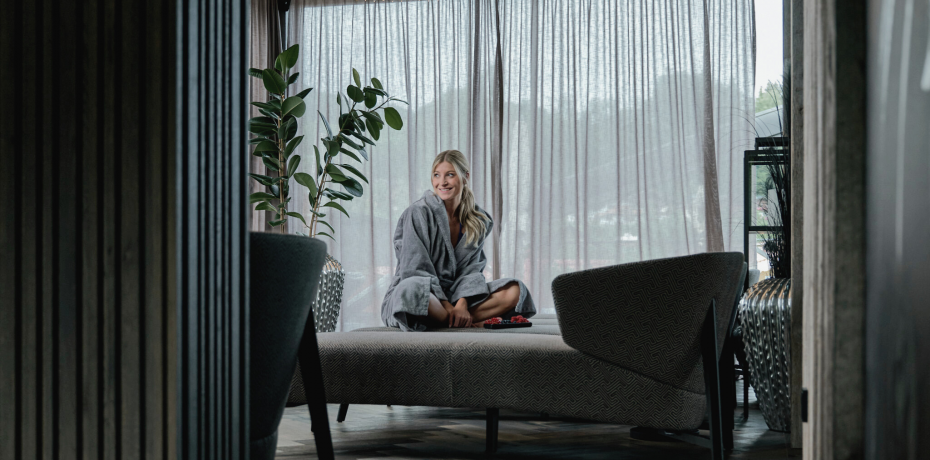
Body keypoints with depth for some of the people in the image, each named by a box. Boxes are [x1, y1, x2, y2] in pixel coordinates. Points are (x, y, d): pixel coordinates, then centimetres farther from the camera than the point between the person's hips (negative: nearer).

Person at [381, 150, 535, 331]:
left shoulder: (480, 222, 7)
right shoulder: (418, 213, -9)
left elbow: (471, 269, 3)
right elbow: (416, 270, -14)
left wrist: (462, 303, -17)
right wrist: (449, 308, -21)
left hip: (454, 296, 5)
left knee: (514, 291, -13)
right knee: (412, 291, -42)